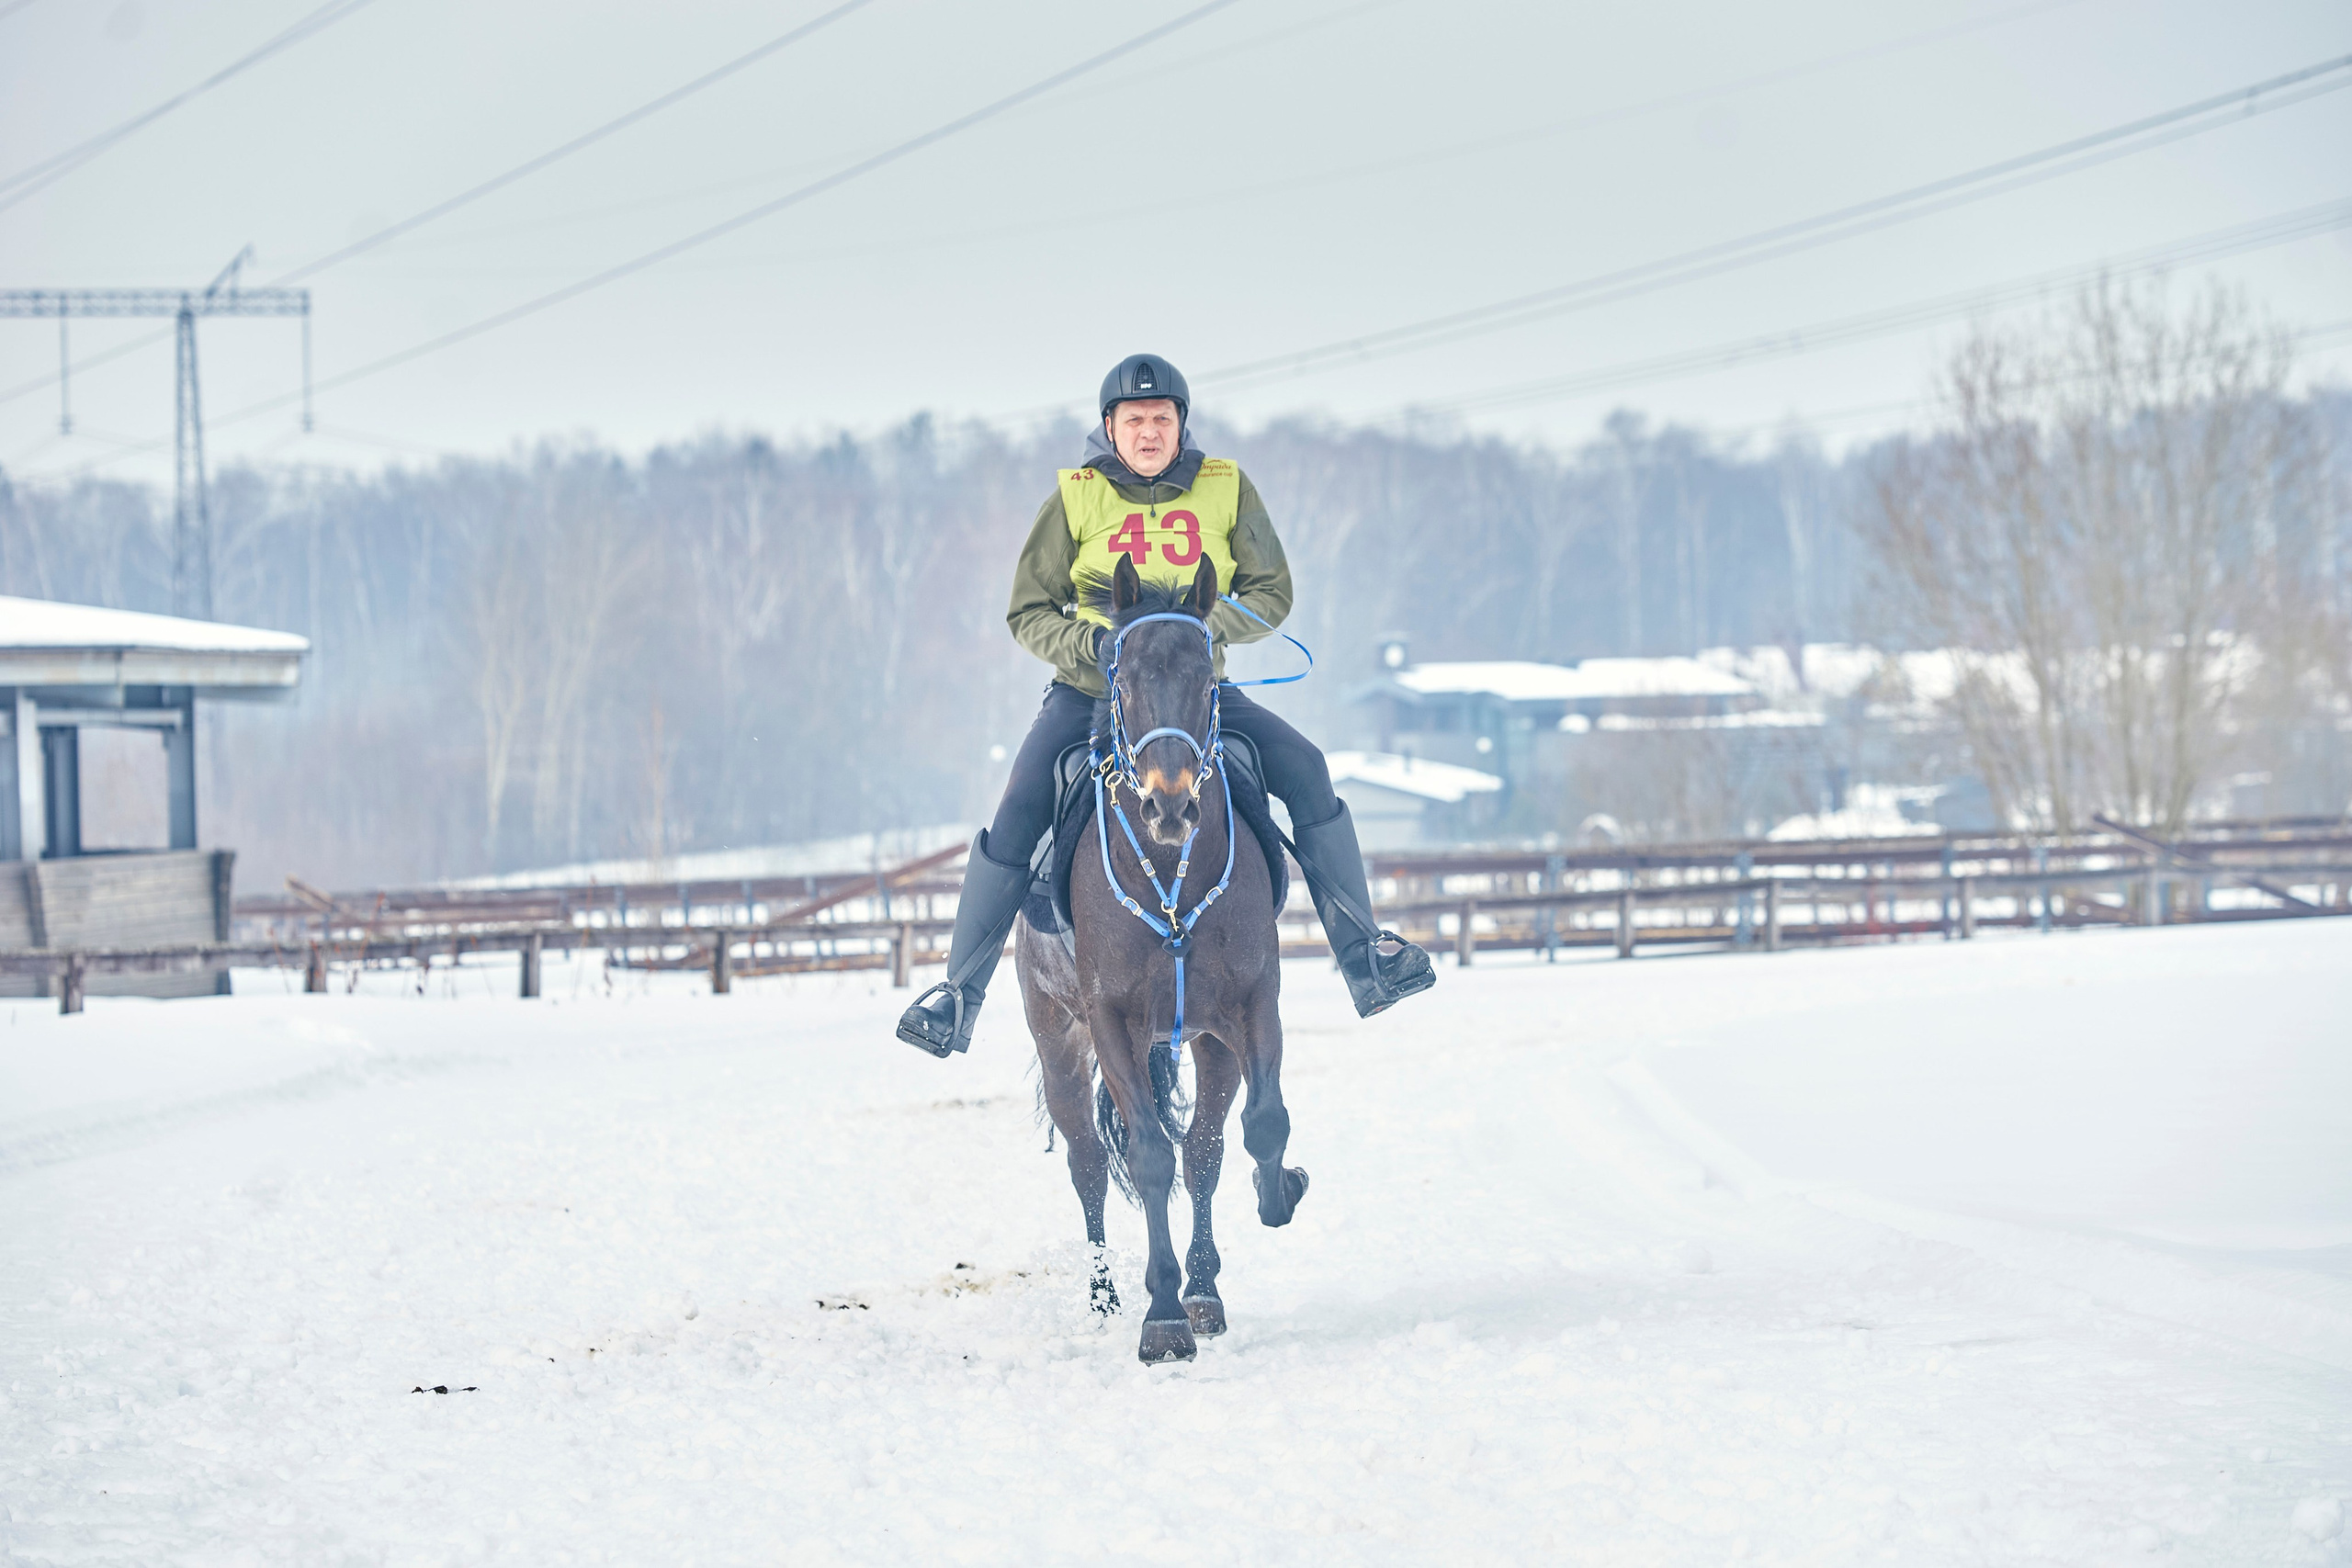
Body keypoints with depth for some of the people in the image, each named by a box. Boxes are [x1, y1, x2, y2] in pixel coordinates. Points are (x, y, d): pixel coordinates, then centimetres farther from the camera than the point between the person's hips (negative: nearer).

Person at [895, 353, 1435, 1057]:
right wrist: (1090, 643, -20)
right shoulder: (1076, 498, -4)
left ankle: (1361, 951, -3)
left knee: (1303, 768, -14)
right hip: (1091, 690, -2)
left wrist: (1213, 625, -19)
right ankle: (960, 988, -9)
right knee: (1020, 809, -20)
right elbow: (1028, 612, 0)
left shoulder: (1226, 489, -1)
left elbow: (1271, 592, 1)